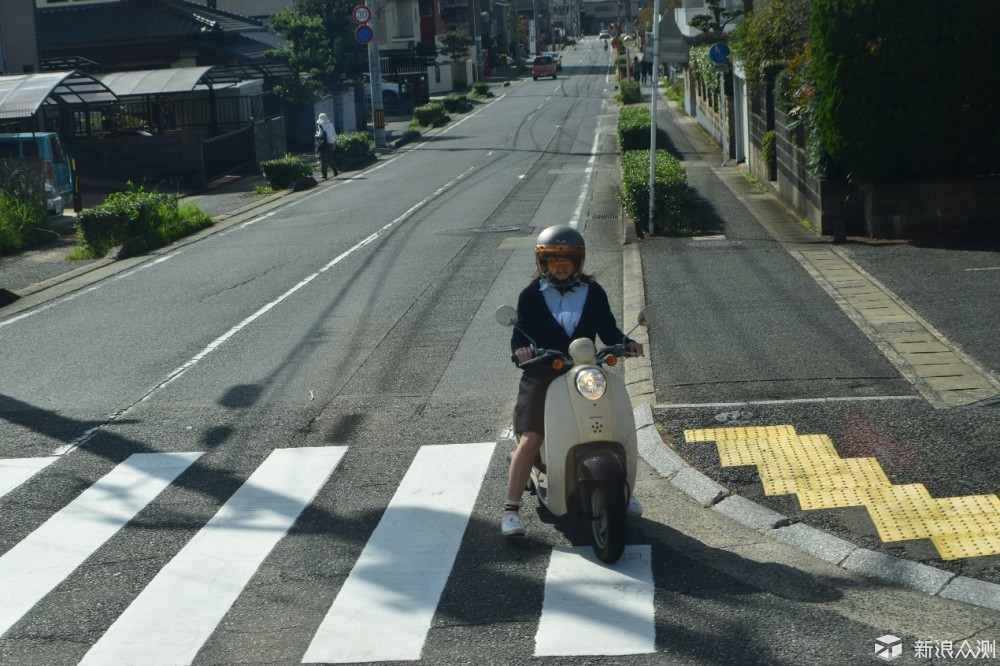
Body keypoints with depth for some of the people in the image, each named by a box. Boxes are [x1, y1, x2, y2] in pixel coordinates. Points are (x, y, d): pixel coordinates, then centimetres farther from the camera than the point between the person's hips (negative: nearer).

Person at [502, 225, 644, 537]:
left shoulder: (593, 293, 8)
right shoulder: (531, 295, 2)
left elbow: (607, 328, 8)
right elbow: (520, 333, -3)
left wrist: (626, 343, -12)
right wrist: (520, 347, -25)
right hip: (542, 377, -2)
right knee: (529, 439, -15)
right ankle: (511, 509, -9)